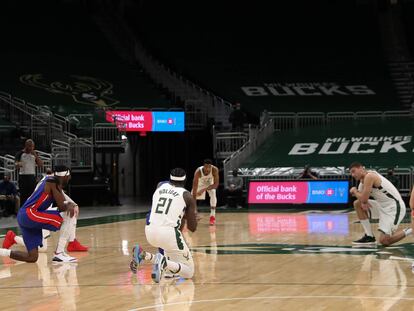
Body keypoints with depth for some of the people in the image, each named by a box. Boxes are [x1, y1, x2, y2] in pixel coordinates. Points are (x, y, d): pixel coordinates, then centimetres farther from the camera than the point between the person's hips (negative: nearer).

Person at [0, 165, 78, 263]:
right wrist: (70, 205, 3)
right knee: (70, 215, -14)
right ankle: (59, 253, -11)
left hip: (23, 217, 10)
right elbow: (62, 207, -15)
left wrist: (70, 205, 7)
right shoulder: (53, 182, -10)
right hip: (29, 214, -10)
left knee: (32, 258, 15)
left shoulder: (48, 180, 18)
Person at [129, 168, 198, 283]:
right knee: (189, 272, 6)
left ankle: (144, 254, 13)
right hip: (168, 232, -5)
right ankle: (163, 263, -25)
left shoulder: (160, 186, 17)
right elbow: (192, 228, 9)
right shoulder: (187, 196, 6)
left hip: (149, 231, 5)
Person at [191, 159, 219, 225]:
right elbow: (194, 188, -42)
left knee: (213, 194, -25)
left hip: (210, 183, 0)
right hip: (200, 183, 0)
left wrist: (204, 189, -47)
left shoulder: (215, 170, -38)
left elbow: (216, 184, -35)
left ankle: (212, 216, -13)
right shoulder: (198, 172, -41)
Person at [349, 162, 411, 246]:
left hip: (394, 207, -10)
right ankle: (369, 236, 8)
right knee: (357, 204, 7)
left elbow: (364, 199, -23)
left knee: (384, 241, -16)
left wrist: (354, 191, -4)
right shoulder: (363, 180, 11)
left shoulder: (369, 176, -18)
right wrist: (363, 202, -8)